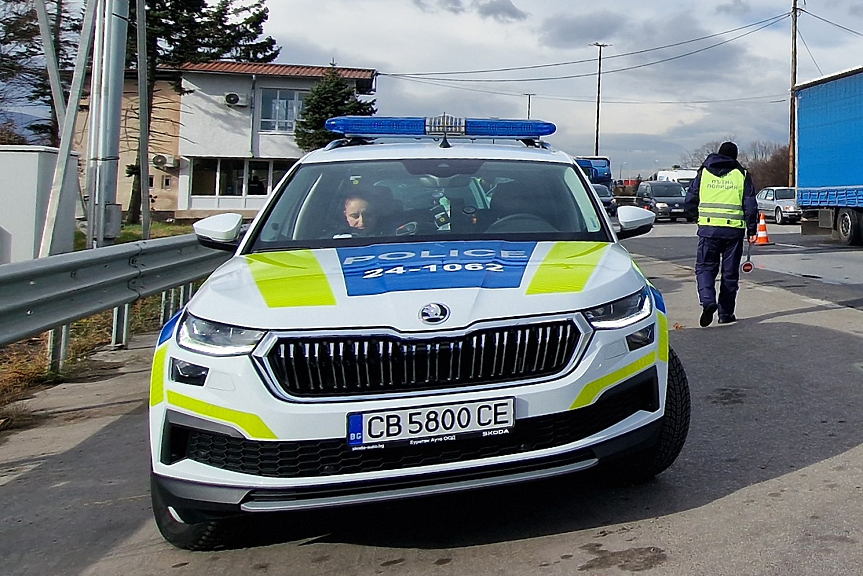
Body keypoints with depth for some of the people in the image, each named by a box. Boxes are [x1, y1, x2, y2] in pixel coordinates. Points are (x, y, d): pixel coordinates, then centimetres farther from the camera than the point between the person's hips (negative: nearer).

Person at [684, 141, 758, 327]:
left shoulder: (703, 173, 7)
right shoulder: (742, 175, 5)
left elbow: (690, 202, 7)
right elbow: (750, 206, 2)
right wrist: (752, 230, 9)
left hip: (708, 229, 0)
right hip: (734, 230, 0)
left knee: (705, 267, 7)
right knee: (730, 272, 10)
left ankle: (708, 301, -18)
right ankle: (726, 313, 14)